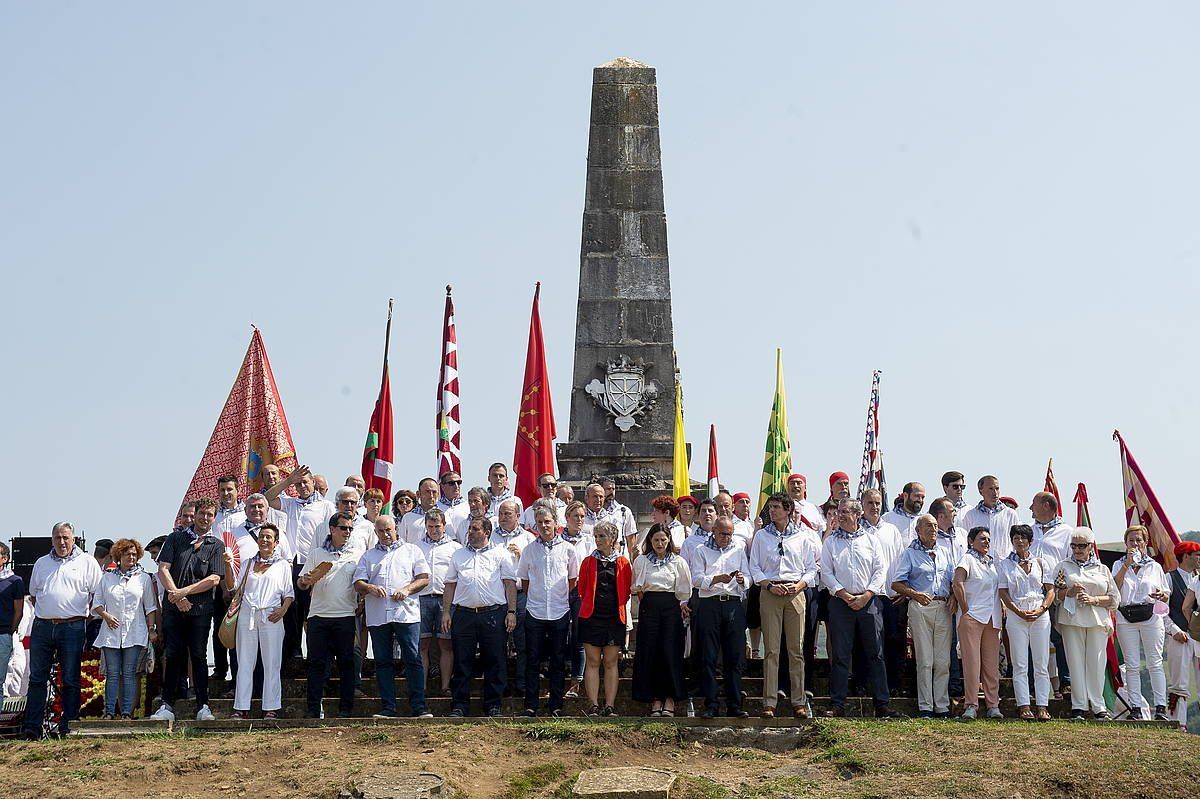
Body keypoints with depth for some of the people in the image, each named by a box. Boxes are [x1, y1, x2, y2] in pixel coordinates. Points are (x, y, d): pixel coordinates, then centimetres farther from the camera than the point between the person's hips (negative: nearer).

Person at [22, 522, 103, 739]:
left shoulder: (87, 562, 4)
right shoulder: (41, 563, 16)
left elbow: (98, 594, 4)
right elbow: (33, 594, 24)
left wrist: (82, 614, -1)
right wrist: (44, 612, 12)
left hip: (72, 627, -3)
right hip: (42, 627, 3)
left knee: (71, 679, 1)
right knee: (37, 678, 2)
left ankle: (68, 726, 6)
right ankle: (31, 728, 4)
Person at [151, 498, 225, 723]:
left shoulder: (216, 546, 8)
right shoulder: (176, 538, 11)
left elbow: (214, 579, -2)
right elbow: (163, 569, 2)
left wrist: (184, 592, -11)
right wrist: (176, 596, -11)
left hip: (200, 609, -1)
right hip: (173, 607, 1)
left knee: (199, 656, 0)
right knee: (173, 656, 1)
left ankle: (203, 707, 3)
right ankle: (167, 706, 4)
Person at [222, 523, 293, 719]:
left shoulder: (282, 564, 11)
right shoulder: (248, 563, 17)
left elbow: (289, 593, 8)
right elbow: (232, 587, 12)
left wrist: (283, 609, -10)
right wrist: (228, 565, -2)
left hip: (271, 616, -2)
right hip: (247, 614, 2)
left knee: (271, 664, -2)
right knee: (245, 663, 1)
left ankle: (271, 707, 3)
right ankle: (241, 707, 4)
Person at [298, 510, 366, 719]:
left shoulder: (358, 554, 8)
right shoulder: (317, 554, 12)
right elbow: (301, 582, 12)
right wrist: (306, 581, -10)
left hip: (346, 616, -1)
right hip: (319, 615, 1)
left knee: (347, 663, 0)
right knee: (317, 663, 0)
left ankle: (346, 708, 6)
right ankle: (313, 709, 4)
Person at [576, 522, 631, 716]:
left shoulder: (622, 563, 4)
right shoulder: (588, 562, 6)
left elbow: (626, 591, 9)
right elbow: (582, 589, 11)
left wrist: (618, 608, 7)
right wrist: (590, 606, 9)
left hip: (614, 618, 0)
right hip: (591, 617, 0)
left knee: (610, 663, 3)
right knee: (593, 662, -1)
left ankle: (609, 707, 5)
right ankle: (594, 706, 1)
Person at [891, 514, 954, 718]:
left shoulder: (943, 553, 19)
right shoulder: (909, 553, 5)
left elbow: (954, 579, 21)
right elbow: (896, 584, -2)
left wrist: (953, 597, 2)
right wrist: (915, 594, -18)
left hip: (944, 608, 4)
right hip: (920, 608, -4)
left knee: (943, 661, 2)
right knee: (925, 661, -4)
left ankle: (942, 706, 8)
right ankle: (925, 707, 0)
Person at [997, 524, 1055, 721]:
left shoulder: (1041, 563, 12)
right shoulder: (1005, 565, 9)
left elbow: (1050, 591, 8)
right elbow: (1003, 593, 2)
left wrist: (1040, 610, -8)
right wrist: (1018, 611, -11)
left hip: (1040, 616, 1)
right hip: (1016, 616, -1)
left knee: (1041, 664, -1)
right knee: (1020, 665, -3)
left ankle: (1042, 706, -1)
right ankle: (1023, 706, -1)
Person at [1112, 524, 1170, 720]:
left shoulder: (1155, 566, 12)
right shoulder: (1119, 565, 11)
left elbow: (1167, 593, 15)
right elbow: (1114, 588, -6)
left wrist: (1161, 595, -8)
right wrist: (1127, 564, -10)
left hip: (1151, 618, 0)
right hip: (1126, 619, 0)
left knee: (1155, 663, -5)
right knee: (1132, 666, -1)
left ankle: (1161, 707, -5)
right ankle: (1136, 708, 2)